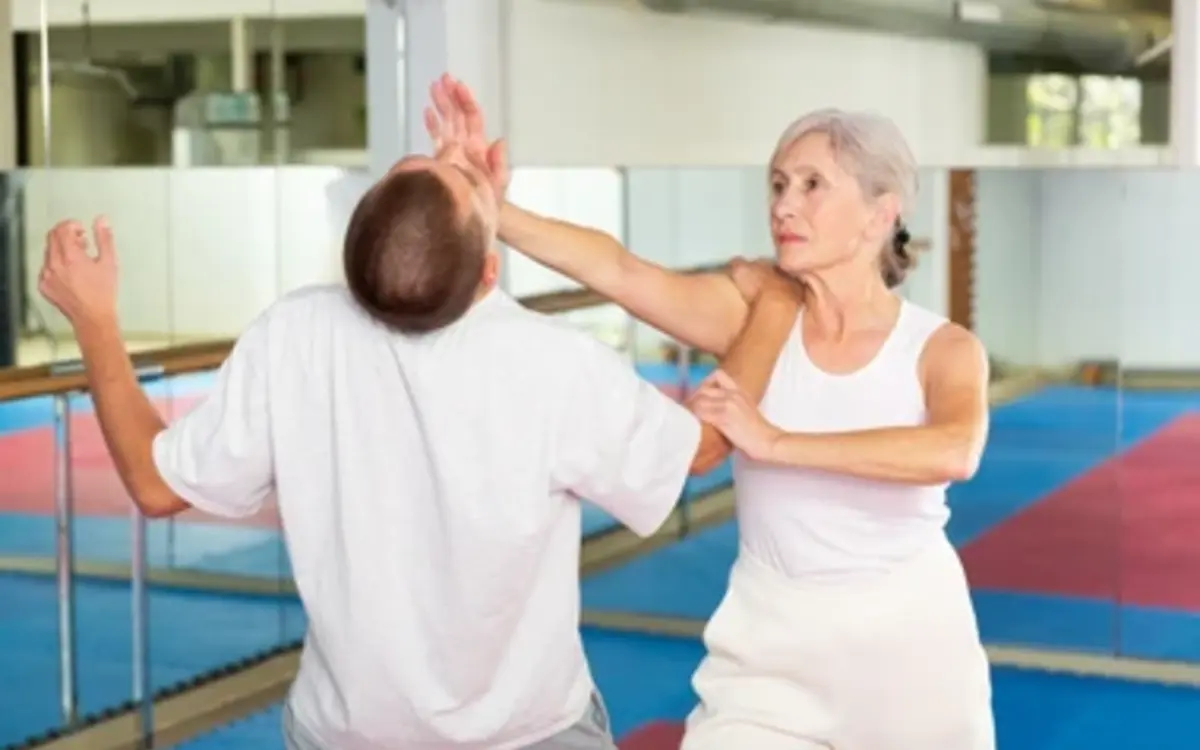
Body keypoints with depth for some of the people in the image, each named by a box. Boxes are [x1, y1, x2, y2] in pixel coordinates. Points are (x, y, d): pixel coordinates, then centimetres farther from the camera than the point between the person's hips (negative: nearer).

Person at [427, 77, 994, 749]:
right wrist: (483, 205, -34)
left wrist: (774, 442, -32)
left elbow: (955, 452, -32)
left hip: (905, 640, -1)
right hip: (769, 642, 1)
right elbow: (621, 271, -22)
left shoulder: (941, 348, -9)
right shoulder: (759, 309, -6)